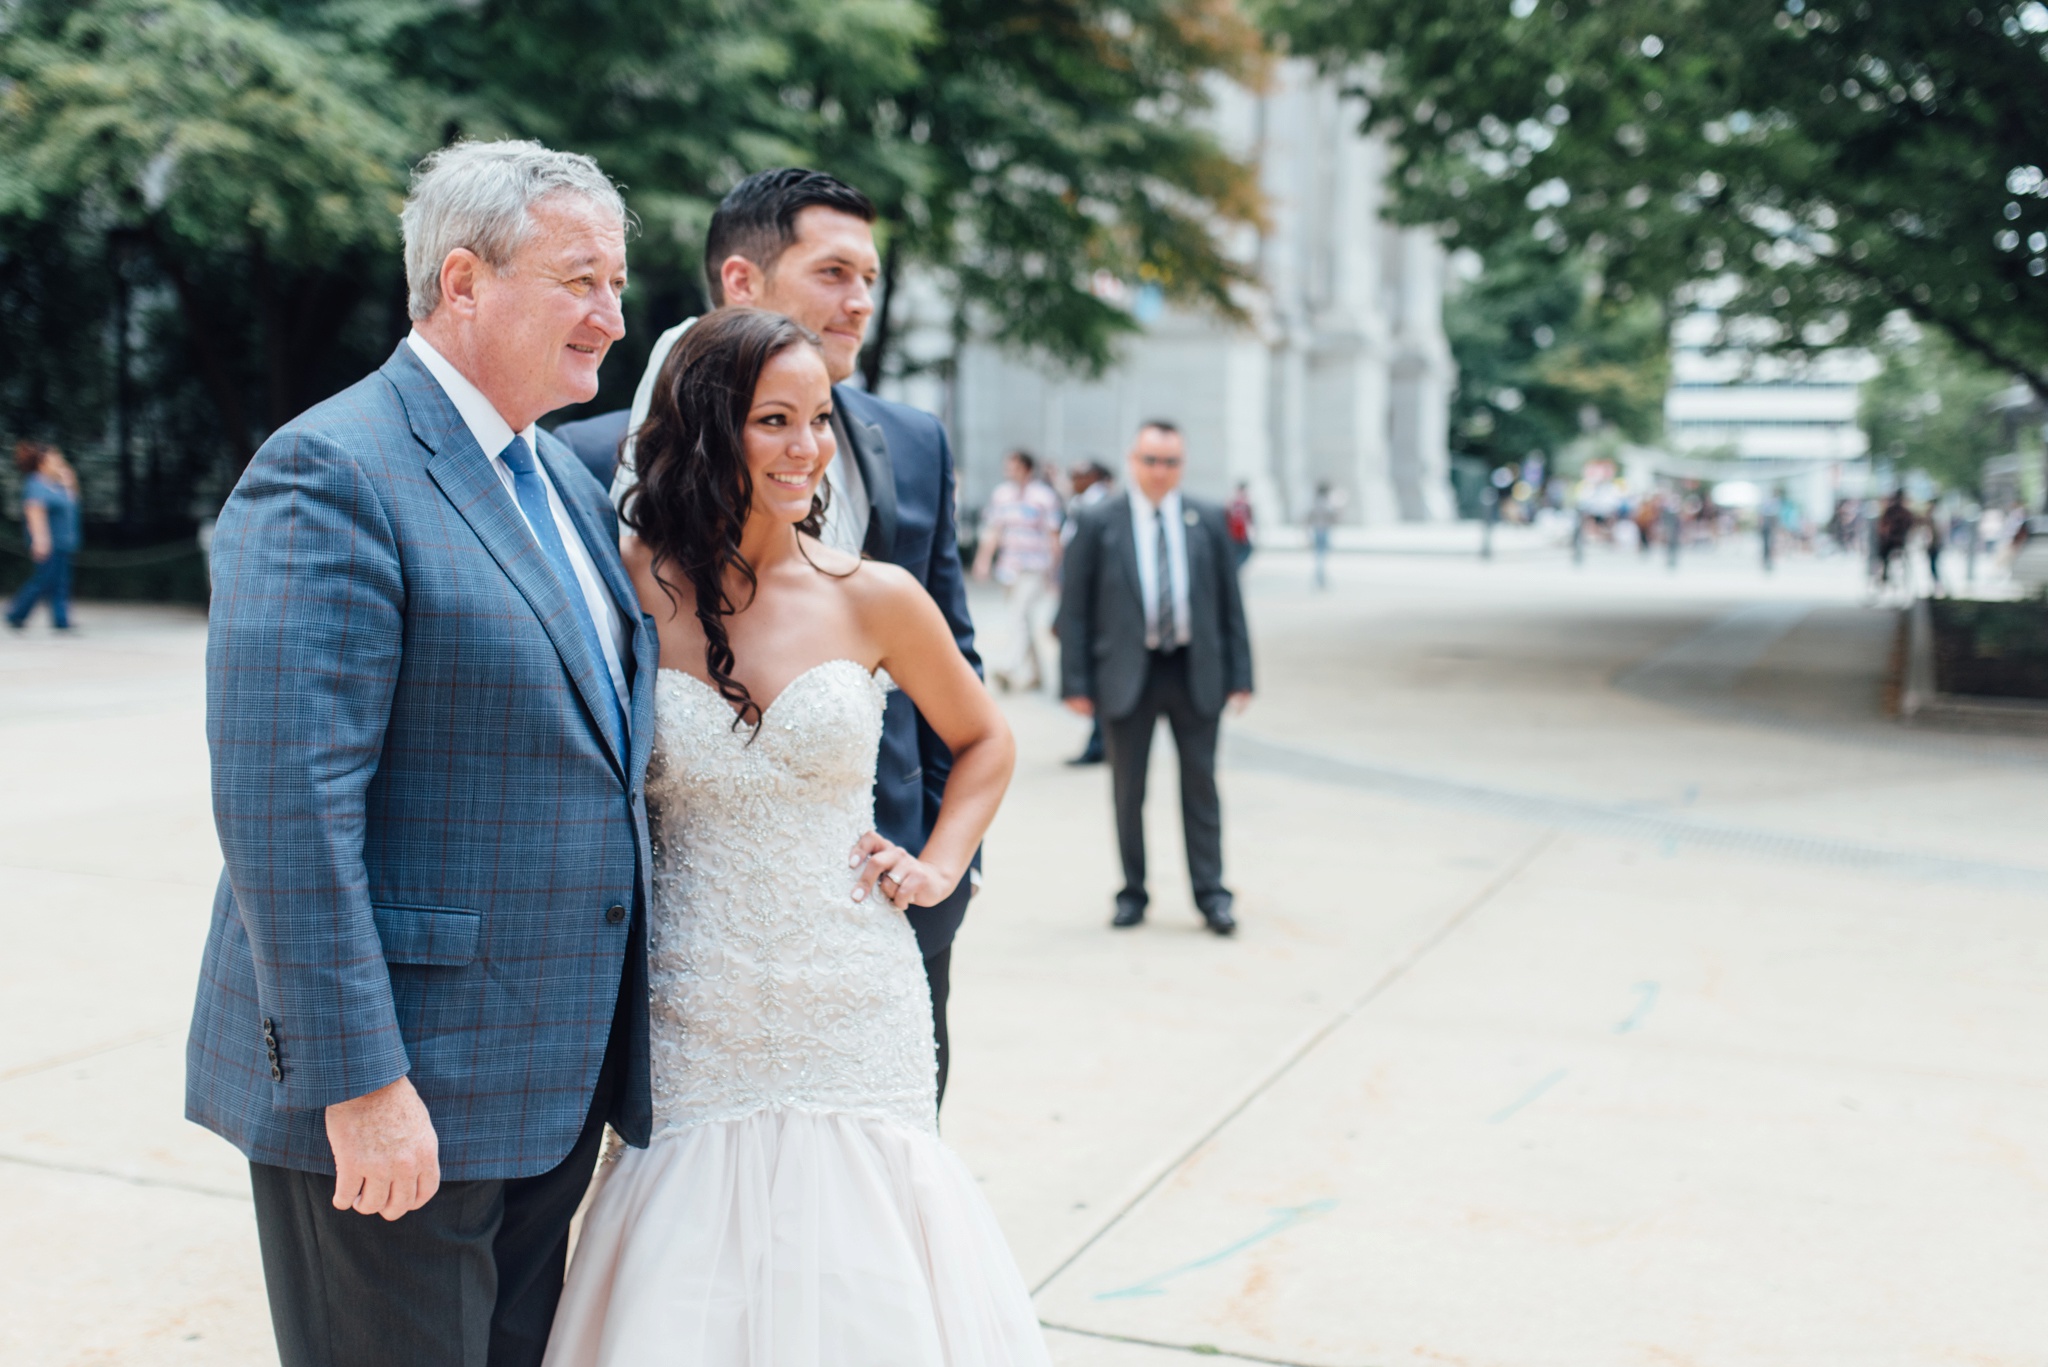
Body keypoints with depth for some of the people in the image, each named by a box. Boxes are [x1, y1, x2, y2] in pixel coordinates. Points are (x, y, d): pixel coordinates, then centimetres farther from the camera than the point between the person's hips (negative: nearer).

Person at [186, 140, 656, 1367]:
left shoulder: (568, 478, 13)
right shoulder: (331, 475, -15)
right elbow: (283, 803, -22)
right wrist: (360, 1083, -22)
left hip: (554, 1079, 8)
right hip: (400, 1096, -8)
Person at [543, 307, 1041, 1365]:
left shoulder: (874, 598, -1)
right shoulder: (632, 589, -3)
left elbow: (983, 742, 16)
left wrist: (937, 867, 4)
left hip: (855, 1025, 1)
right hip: (694, 1030, 0)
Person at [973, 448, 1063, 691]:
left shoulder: (1044, 496, -7)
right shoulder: (1001, 494, 8)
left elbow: (1053, 535, -4)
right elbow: (993, 530, 10)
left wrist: (1053, 570, -3)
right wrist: (984, 560, 2)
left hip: (1035, 568, -6)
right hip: (1009, 567, 6)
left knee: (1020, 614, -18)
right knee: (1022, 618, 10)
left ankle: (1011, 669, -23)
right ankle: (1033, 673, 20)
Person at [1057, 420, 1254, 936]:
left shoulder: (1208, 520, 4)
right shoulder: (1099, 523, -2)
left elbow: (1229, 602, 6)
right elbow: (1074, 607, -2)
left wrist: (1239, 675, 1)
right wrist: (1076, 681, -7)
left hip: (1195, 673, 1)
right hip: (1126, 675, -1)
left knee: (1200, 786, 6)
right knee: (1128, 791, 7)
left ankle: (1211, 893, 14)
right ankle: (1132, 893, 20)